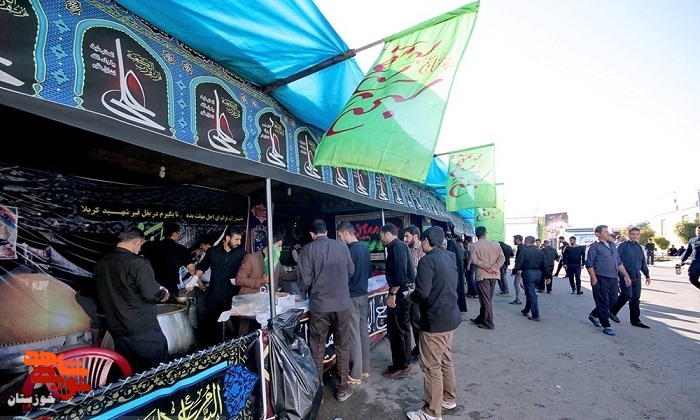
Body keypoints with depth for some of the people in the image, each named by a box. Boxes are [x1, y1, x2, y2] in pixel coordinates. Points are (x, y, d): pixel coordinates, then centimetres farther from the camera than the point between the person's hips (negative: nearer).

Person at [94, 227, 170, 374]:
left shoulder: (100, 263, 3)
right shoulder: (138, 263, -20)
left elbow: (100, 296, 16)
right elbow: (153, 294, -24)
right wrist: (163, 293, -3)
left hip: (115, 328, 8)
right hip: (143, 329, -7)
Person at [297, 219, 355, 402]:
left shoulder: (308, 249, -8)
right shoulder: (342, 246, -1)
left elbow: (304, 280, -9)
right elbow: (351, 271, 8)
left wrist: (307, 291, 13)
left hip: (319, 305, -2)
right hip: (342, 303, 2)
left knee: (317, 349, 13)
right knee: (342, 347, 15)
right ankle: (342, 389, 26)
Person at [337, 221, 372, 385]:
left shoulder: (350, 250, -18)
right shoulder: (365, 248, 7)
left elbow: (346, 276, -18)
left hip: (352, 297, -8)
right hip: (363, 295, 8)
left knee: (354, 336, 1)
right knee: (363, 332, 15)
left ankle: (355, 375, 12)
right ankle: (365, 369, 27)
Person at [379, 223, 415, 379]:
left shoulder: (397, 246, -15)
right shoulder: (399, 246, 16)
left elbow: (400, 273, -24)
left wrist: (392, 294, -22)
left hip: (400, 294, -10)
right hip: (403, 293, 10)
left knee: (396, 330, -1)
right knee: (402, 329, 17)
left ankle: (401, 367, 9)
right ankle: (404, 364, 28)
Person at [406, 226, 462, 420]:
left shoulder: (427, 260, -17)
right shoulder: (448, 259, 10)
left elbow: (422, 292, -25)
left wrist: (411, 296, -3)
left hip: (435, 320, -9)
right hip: (450, 317, 9)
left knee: (431, 367, 3)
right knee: (446, 361, 22)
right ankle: (449, 399, 36)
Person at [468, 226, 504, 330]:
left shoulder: (474, 245, -5)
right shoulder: (495, 245, 6)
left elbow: (474, 260, -17)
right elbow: (502, 258, -5)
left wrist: (487, 267, -16)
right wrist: (493, 268, -13)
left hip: (482, 275, -5)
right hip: (494, 275, 5)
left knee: (485, 299, 1)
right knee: (487, 298, 14)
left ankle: (489, 323, 5)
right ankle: (481, 319, 26)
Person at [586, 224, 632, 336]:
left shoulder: (612, 245, 16)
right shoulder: (594, 246, -6)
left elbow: (619, 263, 21)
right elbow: (589, 264, -10)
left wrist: (626, 276, 16)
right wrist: (594, 279, -16)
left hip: (613, 278, 7)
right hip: (601, 279, -7)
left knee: (613, 300, 13)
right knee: (603, 302, 0)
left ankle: (594, 315, 31)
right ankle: (606, 326, 11)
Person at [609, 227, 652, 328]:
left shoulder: (639, 247, 14)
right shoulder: (623, 246, -7)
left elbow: (643, 262, 22)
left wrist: (647, 275, 22)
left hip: (637, 277, 7)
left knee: (636, 298, 8)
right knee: (627, 295, -14)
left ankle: (635, 320, 17)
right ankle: (612, 311, 5)